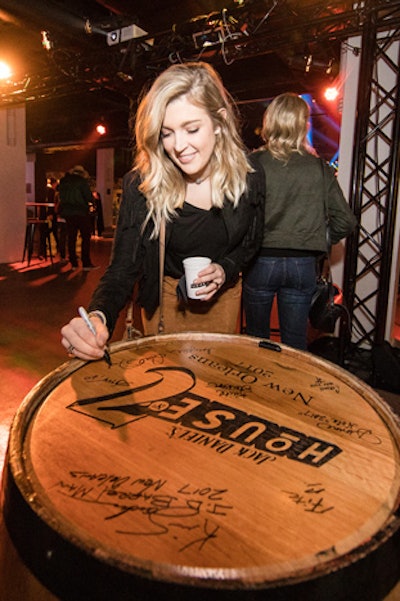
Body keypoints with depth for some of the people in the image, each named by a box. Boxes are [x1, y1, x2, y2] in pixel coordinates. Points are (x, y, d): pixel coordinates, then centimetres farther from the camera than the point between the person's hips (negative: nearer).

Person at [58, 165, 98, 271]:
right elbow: (89, 198, -12)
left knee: (71, 238, 10)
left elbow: (61, 196, 17)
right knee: (85, 237, 0)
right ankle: (86, 264, -4)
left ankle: (73, 263, 11)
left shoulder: (63, 181, 8)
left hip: (67, 212, 5)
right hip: (80, 212, -5)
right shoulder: (82, 181, -9)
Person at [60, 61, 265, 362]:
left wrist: (224, 270, -22)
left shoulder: (249, 174, -19)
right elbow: (123, 268, -23)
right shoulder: (141, 185, -25)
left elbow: (251, 243, -2)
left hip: (224, 294, 2)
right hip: (165, 296, -1)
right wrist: (98, 317, -42)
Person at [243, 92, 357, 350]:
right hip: (303, 264, 2)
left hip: (260, 261, -1)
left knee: (257, 340, 16)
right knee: (295, 344, 13)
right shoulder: (319, 167, -1)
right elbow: (346, 221, 0)